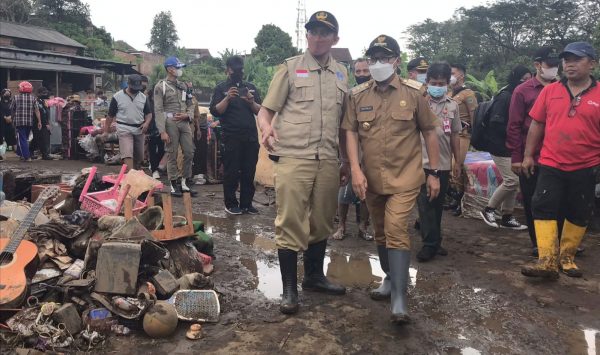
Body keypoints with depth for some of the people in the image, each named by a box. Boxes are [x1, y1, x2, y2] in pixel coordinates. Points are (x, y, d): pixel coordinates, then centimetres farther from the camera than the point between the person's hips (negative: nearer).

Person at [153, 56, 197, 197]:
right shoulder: (160, 86, -3)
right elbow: (158, 110, -8)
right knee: (173, 155, 1)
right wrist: (162, 131, -15)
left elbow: (190, 104, 18)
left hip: (184, 123, 6)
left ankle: (185, 182, 18)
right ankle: (174, 185, 11)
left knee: (189, 153, 5)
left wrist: (187, 115, -5)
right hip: (170, 123, -5)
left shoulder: (183, 86, 15)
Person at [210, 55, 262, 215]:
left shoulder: (250, 87, 15)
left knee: (249, 172, 5)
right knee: (231, 172, 1)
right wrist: (227, 98, -17)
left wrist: (251, 102, -10)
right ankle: (231, 204, 9)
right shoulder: (221, 88, 6)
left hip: (251, 136, 3)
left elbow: (260, 111, 9)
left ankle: (246, 203, 13)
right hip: (231, 137, -3)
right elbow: (215, 111, -3)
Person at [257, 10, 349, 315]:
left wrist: (346, 160, 18)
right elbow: (265, 110, 0)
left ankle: (314, 276, 30)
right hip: (293, 156, -4)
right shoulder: (290, 68, 3)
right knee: (290, 223, -3)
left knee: (322, 223, 12)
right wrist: (267, 128, -22)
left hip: (328, 160, 5)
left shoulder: (341, 74, 15)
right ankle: (289, 289, 9)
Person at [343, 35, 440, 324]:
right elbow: (351, 132, 1)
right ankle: (390, 278, 37)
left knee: (396, 231, -15)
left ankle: (399, 297, -8)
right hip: (371, 179, 4)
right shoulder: (357, 95, 2)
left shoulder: (413, 93, -3)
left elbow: (429, 132, 3)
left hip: (404, 177, -3)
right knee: (380, 233, 16)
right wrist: (355, 169, -12)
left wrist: (434, 173, 2)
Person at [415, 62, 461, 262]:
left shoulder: (453, 106, 7)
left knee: (438, 204, 12)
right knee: (425, 204, -3)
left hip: (444, 164, 3)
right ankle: (430, 244, 4)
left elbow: (454, 136, 12)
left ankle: (435, 241, 23)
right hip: (422, 162, -3)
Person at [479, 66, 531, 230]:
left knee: (513, 181, 8)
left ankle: (507, 217, 17)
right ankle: (488, 210, 6)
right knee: (511, 180, -10)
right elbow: (495, 124, -20)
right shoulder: (504, 97, -14)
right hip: (501, 147, -9)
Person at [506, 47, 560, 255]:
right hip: (530, 159, -2)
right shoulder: (523, 91, -2)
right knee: (532, 203, 8)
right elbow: (514, 126, -4)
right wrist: (515, 157, -8)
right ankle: (537, 244, 23)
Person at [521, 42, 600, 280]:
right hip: (550, 164, 1)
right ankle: (548, 260, 0)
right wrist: (528, 155, 4)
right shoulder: (549, 91, 2)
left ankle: (567, 256, 26)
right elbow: (537, 125, 5)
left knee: (579, 214, 9)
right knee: (543, 207, -5)